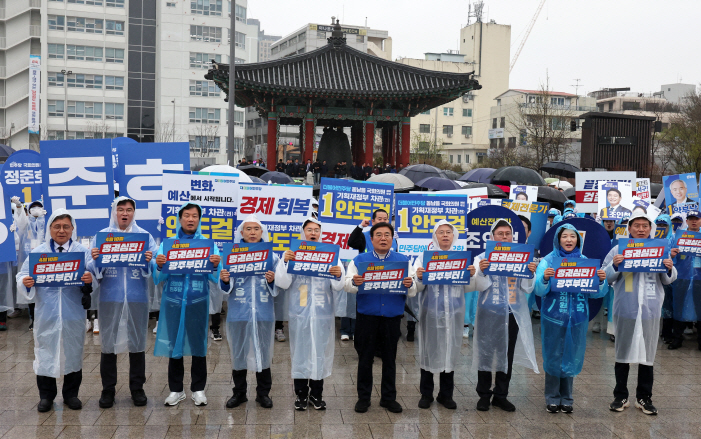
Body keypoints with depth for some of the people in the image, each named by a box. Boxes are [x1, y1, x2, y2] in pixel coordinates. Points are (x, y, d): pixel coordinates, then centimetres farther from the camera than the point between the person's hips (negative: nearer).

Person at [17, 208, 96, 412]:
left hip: (73, 313, 0)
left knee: (73, 352, 8)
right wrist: (26, 283, -19)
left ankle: (71, 394, 23)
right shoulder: (38, 252, 7)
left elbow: (94, 276, -2)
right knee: (45, 351, 4)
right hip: (46, 313, 0)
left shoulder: (82, 251, 5)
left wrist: (89, 279, -24)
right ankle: (46, 396, 18)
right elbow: (23, 276, 3)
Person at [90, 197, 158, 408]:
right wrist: (94, 259, -18)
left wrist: (150, 261, -21)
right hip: (110, 297, 0)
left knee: (137, 342, 7)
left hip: (137, 297, 0)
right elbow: (93, 269, 3)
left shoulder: (145, 236, 7)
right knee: (108, 342, 4)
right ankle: (108, 389, 17)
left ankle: (137, 388, 19)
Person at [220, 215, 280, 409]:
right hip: (238, 312, 0)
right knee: (238, 351, 7)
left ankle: (263, 393, 20)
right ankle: (239, 392, 22)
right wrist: (225, 280, -17)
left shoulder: (272, 256, 5)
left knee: (263, 351, 6)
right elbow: (227, 288, 4)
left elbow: (277, 289, 4)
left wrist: (272, 280, -16)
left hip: (263, 312, 0)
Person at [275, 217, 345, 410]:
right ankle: (301, 393, 18)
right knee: (300, 351, 5)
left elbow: (338, 287, 0)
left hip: (322, 313, 1)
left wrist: (338, 275, -23)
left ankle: (317, 394, 20)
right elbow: (283, 283, -5)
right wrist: (285, 262, -20)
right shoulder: (292, 253, 2)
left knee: (320, 351, 7)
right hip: (299, 313, -1)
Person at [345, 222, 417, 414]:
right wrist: (354, 282, -26)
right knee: (365, 358, 5)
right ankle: (363, 397, 17)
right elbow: (348, 286, -4)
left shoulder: (403, 261, 8)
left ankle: (389, 397, 21)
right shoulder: (359, 260, 6)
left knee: (389, 359, 9)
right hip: (367, 317, -1)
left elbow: (413, 291, 2)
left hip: (392, 317, 1)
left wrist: (409, 285, -21)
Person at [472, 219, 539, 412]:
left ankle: (501, 395, 20)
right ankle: (484, 395, 14)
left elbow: (527, 289, 4)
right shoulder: (483, 258, 0)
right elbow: (481, 287, -5)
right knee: (485, 353, 1)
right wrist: (481, 271, -23)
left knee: (507, 355, 8)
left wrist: (531, 274, -14)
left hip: (513, 314, 2)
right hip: (489, 313, -2)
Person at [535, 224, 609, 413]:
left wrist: (601, 280, -17)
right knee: (553, 356, 3)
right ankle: (552, 398, 15)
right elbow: (539, 290, -12)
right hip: (554, 317, -2)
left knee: (572, 357, 8)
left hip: (577, 317, 3)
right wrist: (545, 278, -32)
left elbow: (596, 293, 3)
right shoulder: (548, 260, -2)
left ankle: (566, 399, 21)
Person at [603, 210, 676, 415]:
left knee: (647, 353, 9)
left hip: (650, 310, 2)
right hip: (625, 309, -1)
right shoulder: (619, 249, 2)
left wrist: (669, 269, -11)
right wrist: (614, 265, -19)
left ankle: (644, 397, 20)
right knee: (623, 352, 8)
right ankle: (620, 396, 18)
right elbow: (606, 277, 0)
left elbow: (668, 280, 11)